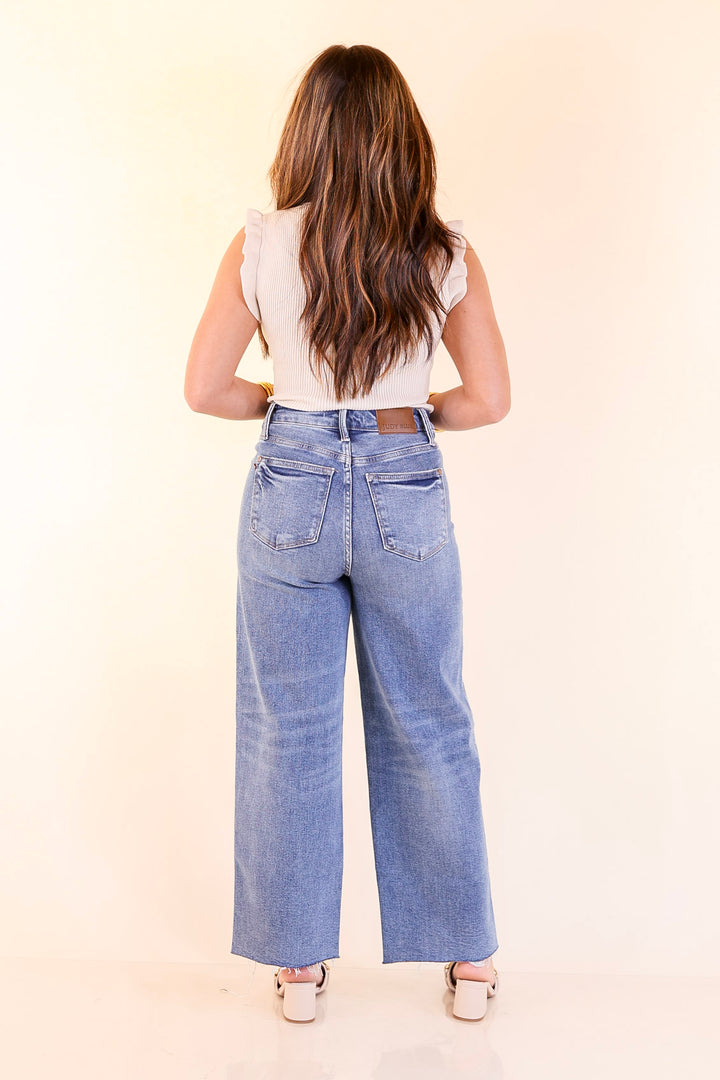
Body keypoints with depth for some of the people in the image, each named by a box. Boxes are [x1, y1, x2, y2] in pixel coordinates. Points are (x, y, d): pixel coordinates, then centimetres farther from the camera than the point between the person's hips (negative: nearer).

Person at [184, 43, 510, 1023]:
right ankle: (468, 955, 27)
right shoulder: (445, 252, -5)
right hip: (407, 491, 1)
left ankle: (298, 962, 24)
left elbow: (205, 389, -2)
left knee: (287, 729, 12)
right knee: (429, 725, 14)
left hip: (290, 490, 0)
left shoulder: (259, 247, -6)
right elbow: (490, 399, -1)